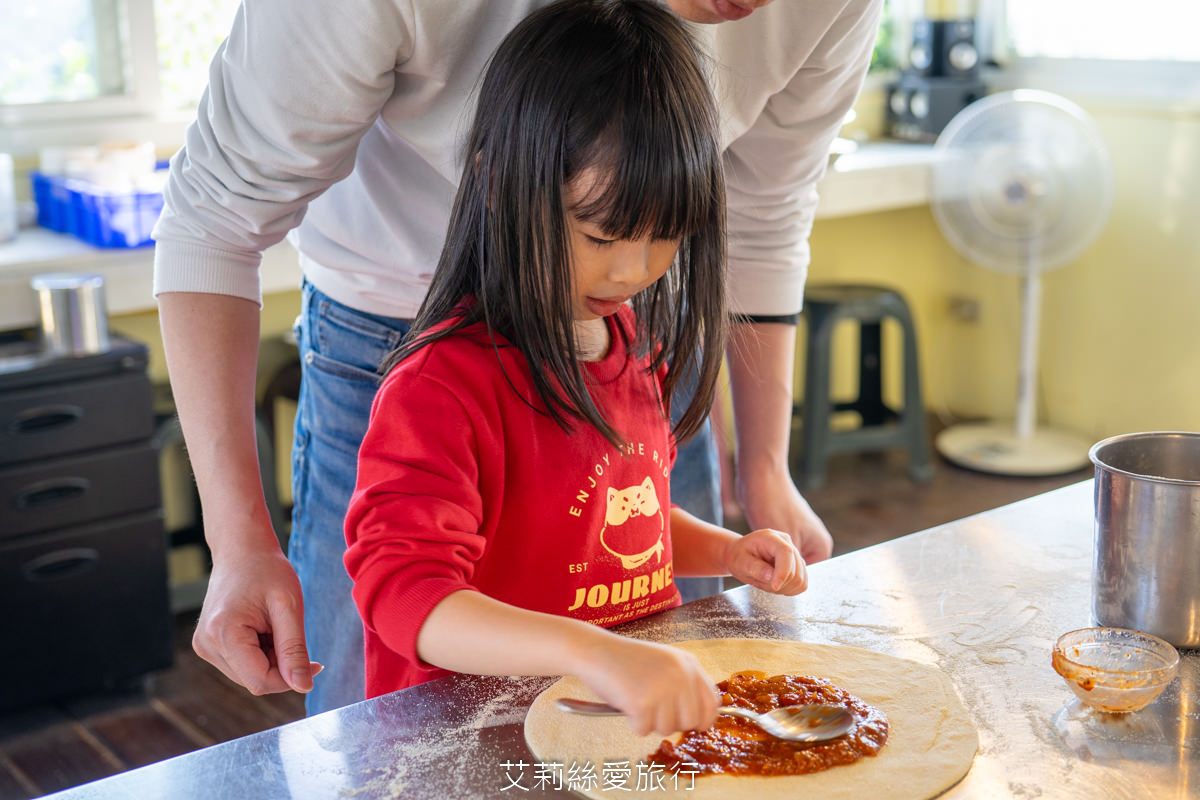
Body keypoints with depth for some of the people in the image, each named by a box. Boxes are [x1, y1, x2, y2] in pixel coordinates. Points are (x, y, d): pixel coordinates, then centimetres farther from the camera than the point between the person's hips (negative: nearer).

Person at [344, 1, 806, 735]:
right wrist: (593, 653, -42)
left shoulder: (632, 341, 9)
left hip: (656, 698, 6)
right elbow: (402, 592, -30)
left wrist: (728, 552, 6)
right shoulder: (442, 385, -18)